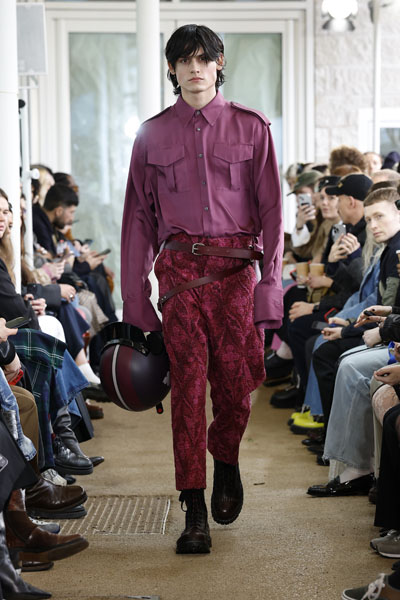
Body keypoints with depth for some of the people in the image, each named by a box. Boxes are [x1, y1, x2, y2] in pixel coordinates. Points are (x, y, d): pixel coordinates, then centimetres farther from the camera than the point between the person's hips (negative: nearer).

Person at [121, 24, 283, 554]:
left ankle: (226, 461, 32)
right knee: (188, 382, -4)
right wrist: (134, 293, 5)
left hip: (235, 268, 0)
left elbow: (271, 209, 4)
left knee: (235, 381, -1)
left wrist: (271, 282, -4)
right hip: (179, 267, 0)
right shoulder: (153, 135, 9)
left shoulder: (251, 128, 6)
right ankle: (194, 511, 0)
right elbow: (139, 216, 10)